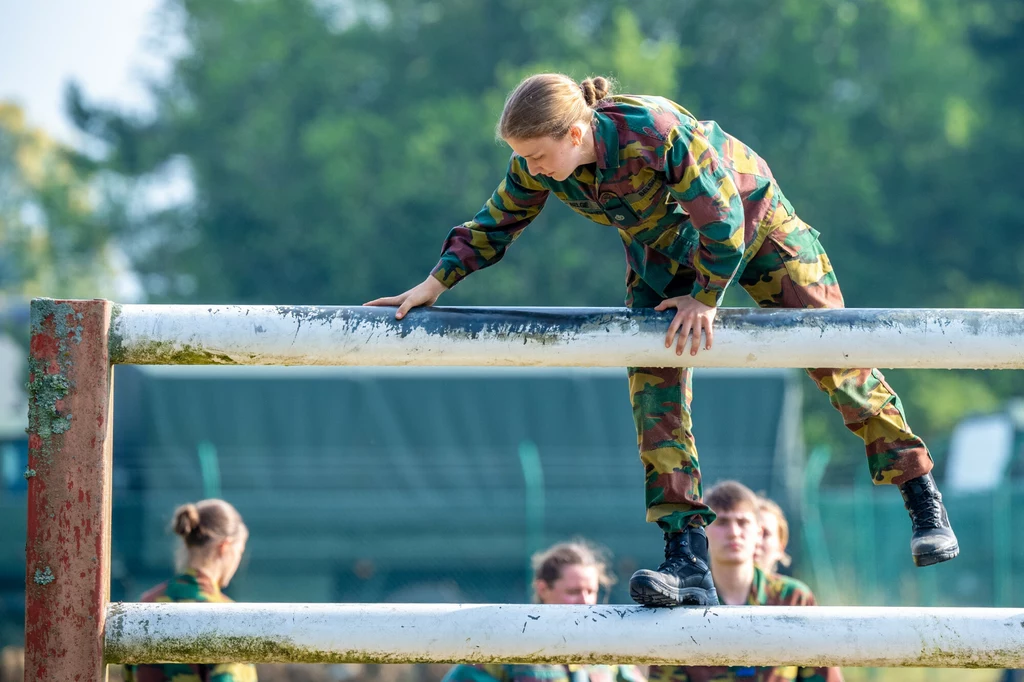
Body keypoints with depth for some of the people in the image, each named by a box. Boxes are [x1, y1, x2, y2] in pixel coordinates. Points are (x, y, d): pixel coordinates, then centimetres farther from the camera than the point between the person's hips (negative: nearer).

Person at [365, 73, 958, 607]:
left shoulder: (656, 132, -40)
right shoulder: (537, 168, -21)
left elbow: (721, 217, -32)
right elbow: (494, 226, -4)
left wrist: (705, 298, -22)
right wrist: (434, 285, -12)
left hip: (751, 219, -5)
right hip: (664, 248, 5)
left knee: (832, 354, -5)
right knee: (654, 386, -10)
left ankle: (924, 501, 5)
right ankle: (688, 559, -14)